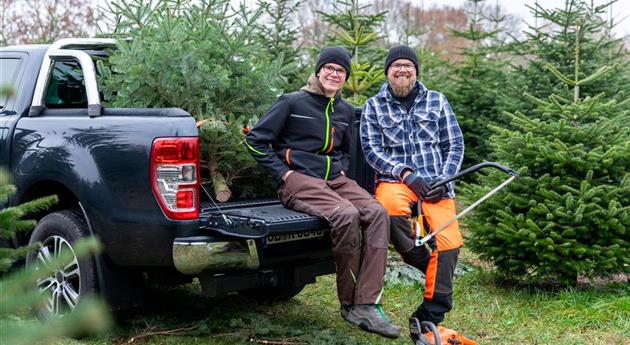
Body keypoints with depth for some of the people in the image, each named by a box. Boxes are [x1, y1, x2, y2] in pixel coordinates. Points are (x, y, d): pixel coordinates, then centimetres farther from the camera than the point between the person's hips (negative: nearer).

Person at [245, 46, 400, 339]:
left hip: (334, 179, 6)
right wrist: (283, 173, -8)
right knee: (346, 214, -34)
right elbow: (255, 140, 0)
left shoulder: (346, 111, 18)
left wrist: (342, 170, 13)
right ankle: (349, 303, -19)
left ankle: (367, 304, -27)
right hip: (299, 179, -6)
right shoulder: (292, 103, 0)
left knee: (377, 213, -24)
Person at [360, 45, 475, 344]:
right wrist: (406, 174, -12)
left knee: (449, 241, -20)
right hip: (395, 180, -1)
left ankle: (429, 319, -8)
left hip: (436, 182, 1)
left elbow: (455, 145, 12)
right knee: (391, 206, -39)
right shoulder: (373, 106, 11)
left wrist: (443, 179, -5)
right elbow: (371, 149, 1)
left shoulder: (436, 101, 15)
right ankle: (418, 259, -11)